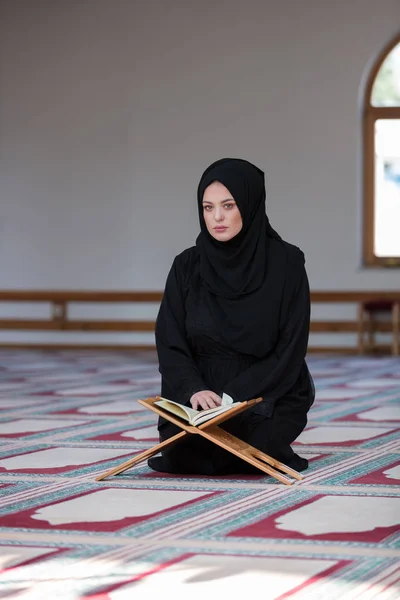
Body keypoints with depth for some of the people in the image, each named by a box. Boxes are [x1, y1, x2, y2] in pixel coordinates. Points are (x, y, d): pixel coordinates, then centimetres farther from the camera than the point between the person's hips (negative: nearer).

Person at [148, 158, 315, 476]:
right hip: (203, 396, 3)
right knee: (181, 455, -23)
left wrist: (236, 396, -21)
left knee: (243, 456, -29)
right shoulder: (187, 266, -1)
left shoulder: (286, 262, -9)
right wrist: (194, 390, -23)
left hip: (268, 394, -2)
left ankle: (269, 440, 8)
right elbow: (170, 343, -3)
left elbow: (290, 348, -11)